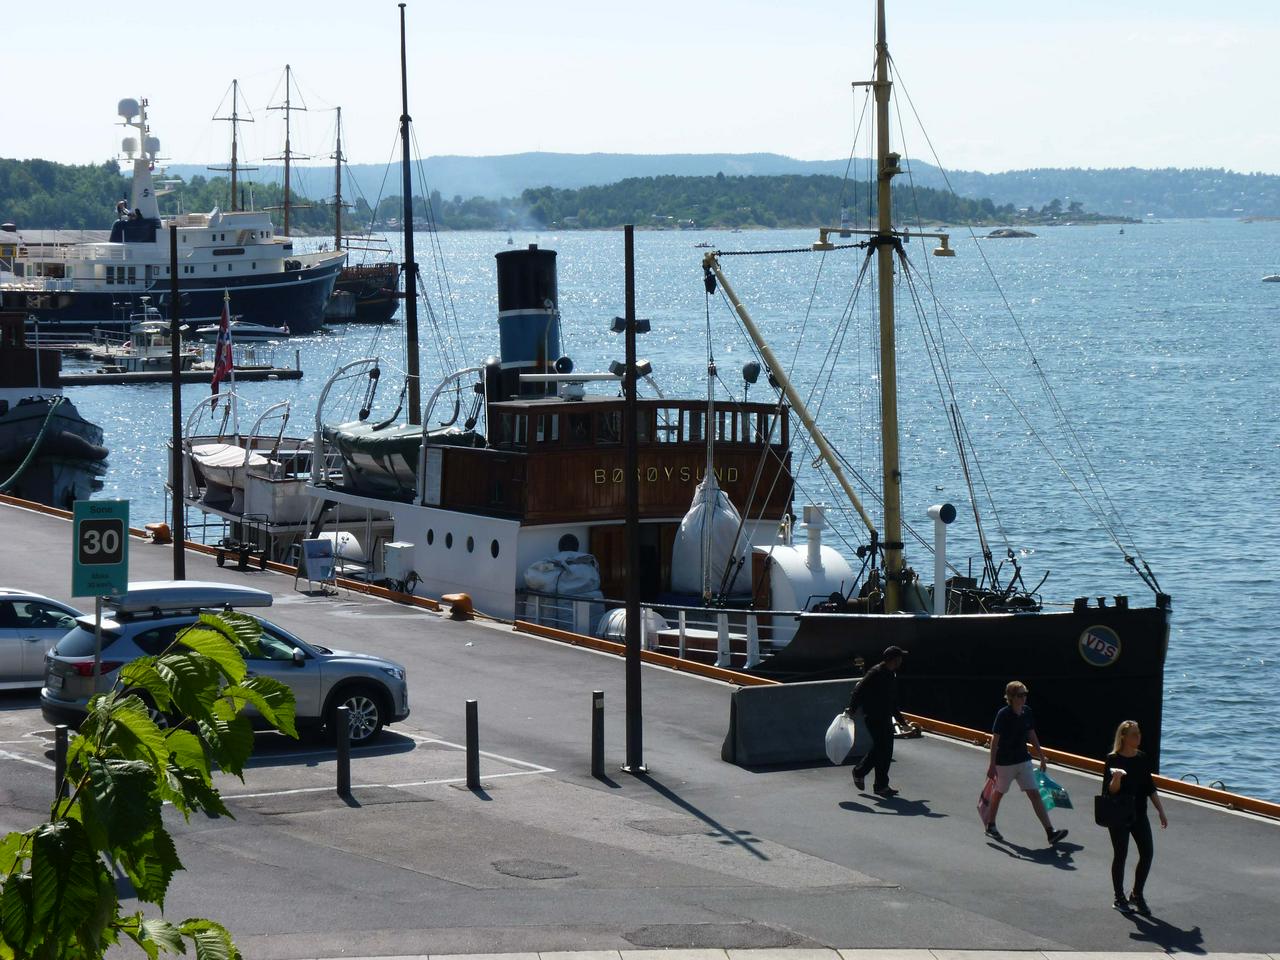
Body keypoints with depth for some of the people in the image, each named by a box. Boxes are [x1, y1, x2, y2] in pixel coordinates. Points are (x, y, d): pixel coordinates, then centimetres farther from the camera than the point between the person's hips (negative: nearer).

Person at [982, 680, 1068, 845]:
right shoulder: (1003, 714, -17)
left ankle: (1050, 832, -9)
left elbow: (1032, 736, 12)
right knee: (999, 793, 13)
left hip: (1023, 760, 5)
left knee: (1035, 794, -2)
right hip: (1004, 762, -5)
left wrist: (1042, 757, 15)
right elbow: (995, 740, -15)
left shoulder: (1026, 712, 0)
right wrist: (992, 765, -16)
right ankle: (990, 826, 35)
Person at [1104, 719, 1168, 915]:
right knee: (1120, 855, 2)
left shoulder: (1143, 759, 5)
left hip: (1139, 814, 5)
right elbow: (1110, 790, -12)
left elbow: (1150, 788, 13)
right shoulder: (1113, 760, -11)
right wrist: (1116, 778, -33)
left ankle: (1137, 895, 13)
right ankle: (1119, 898, 15)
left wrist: (1161, 812, 12)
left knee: (1147, 852, -2)